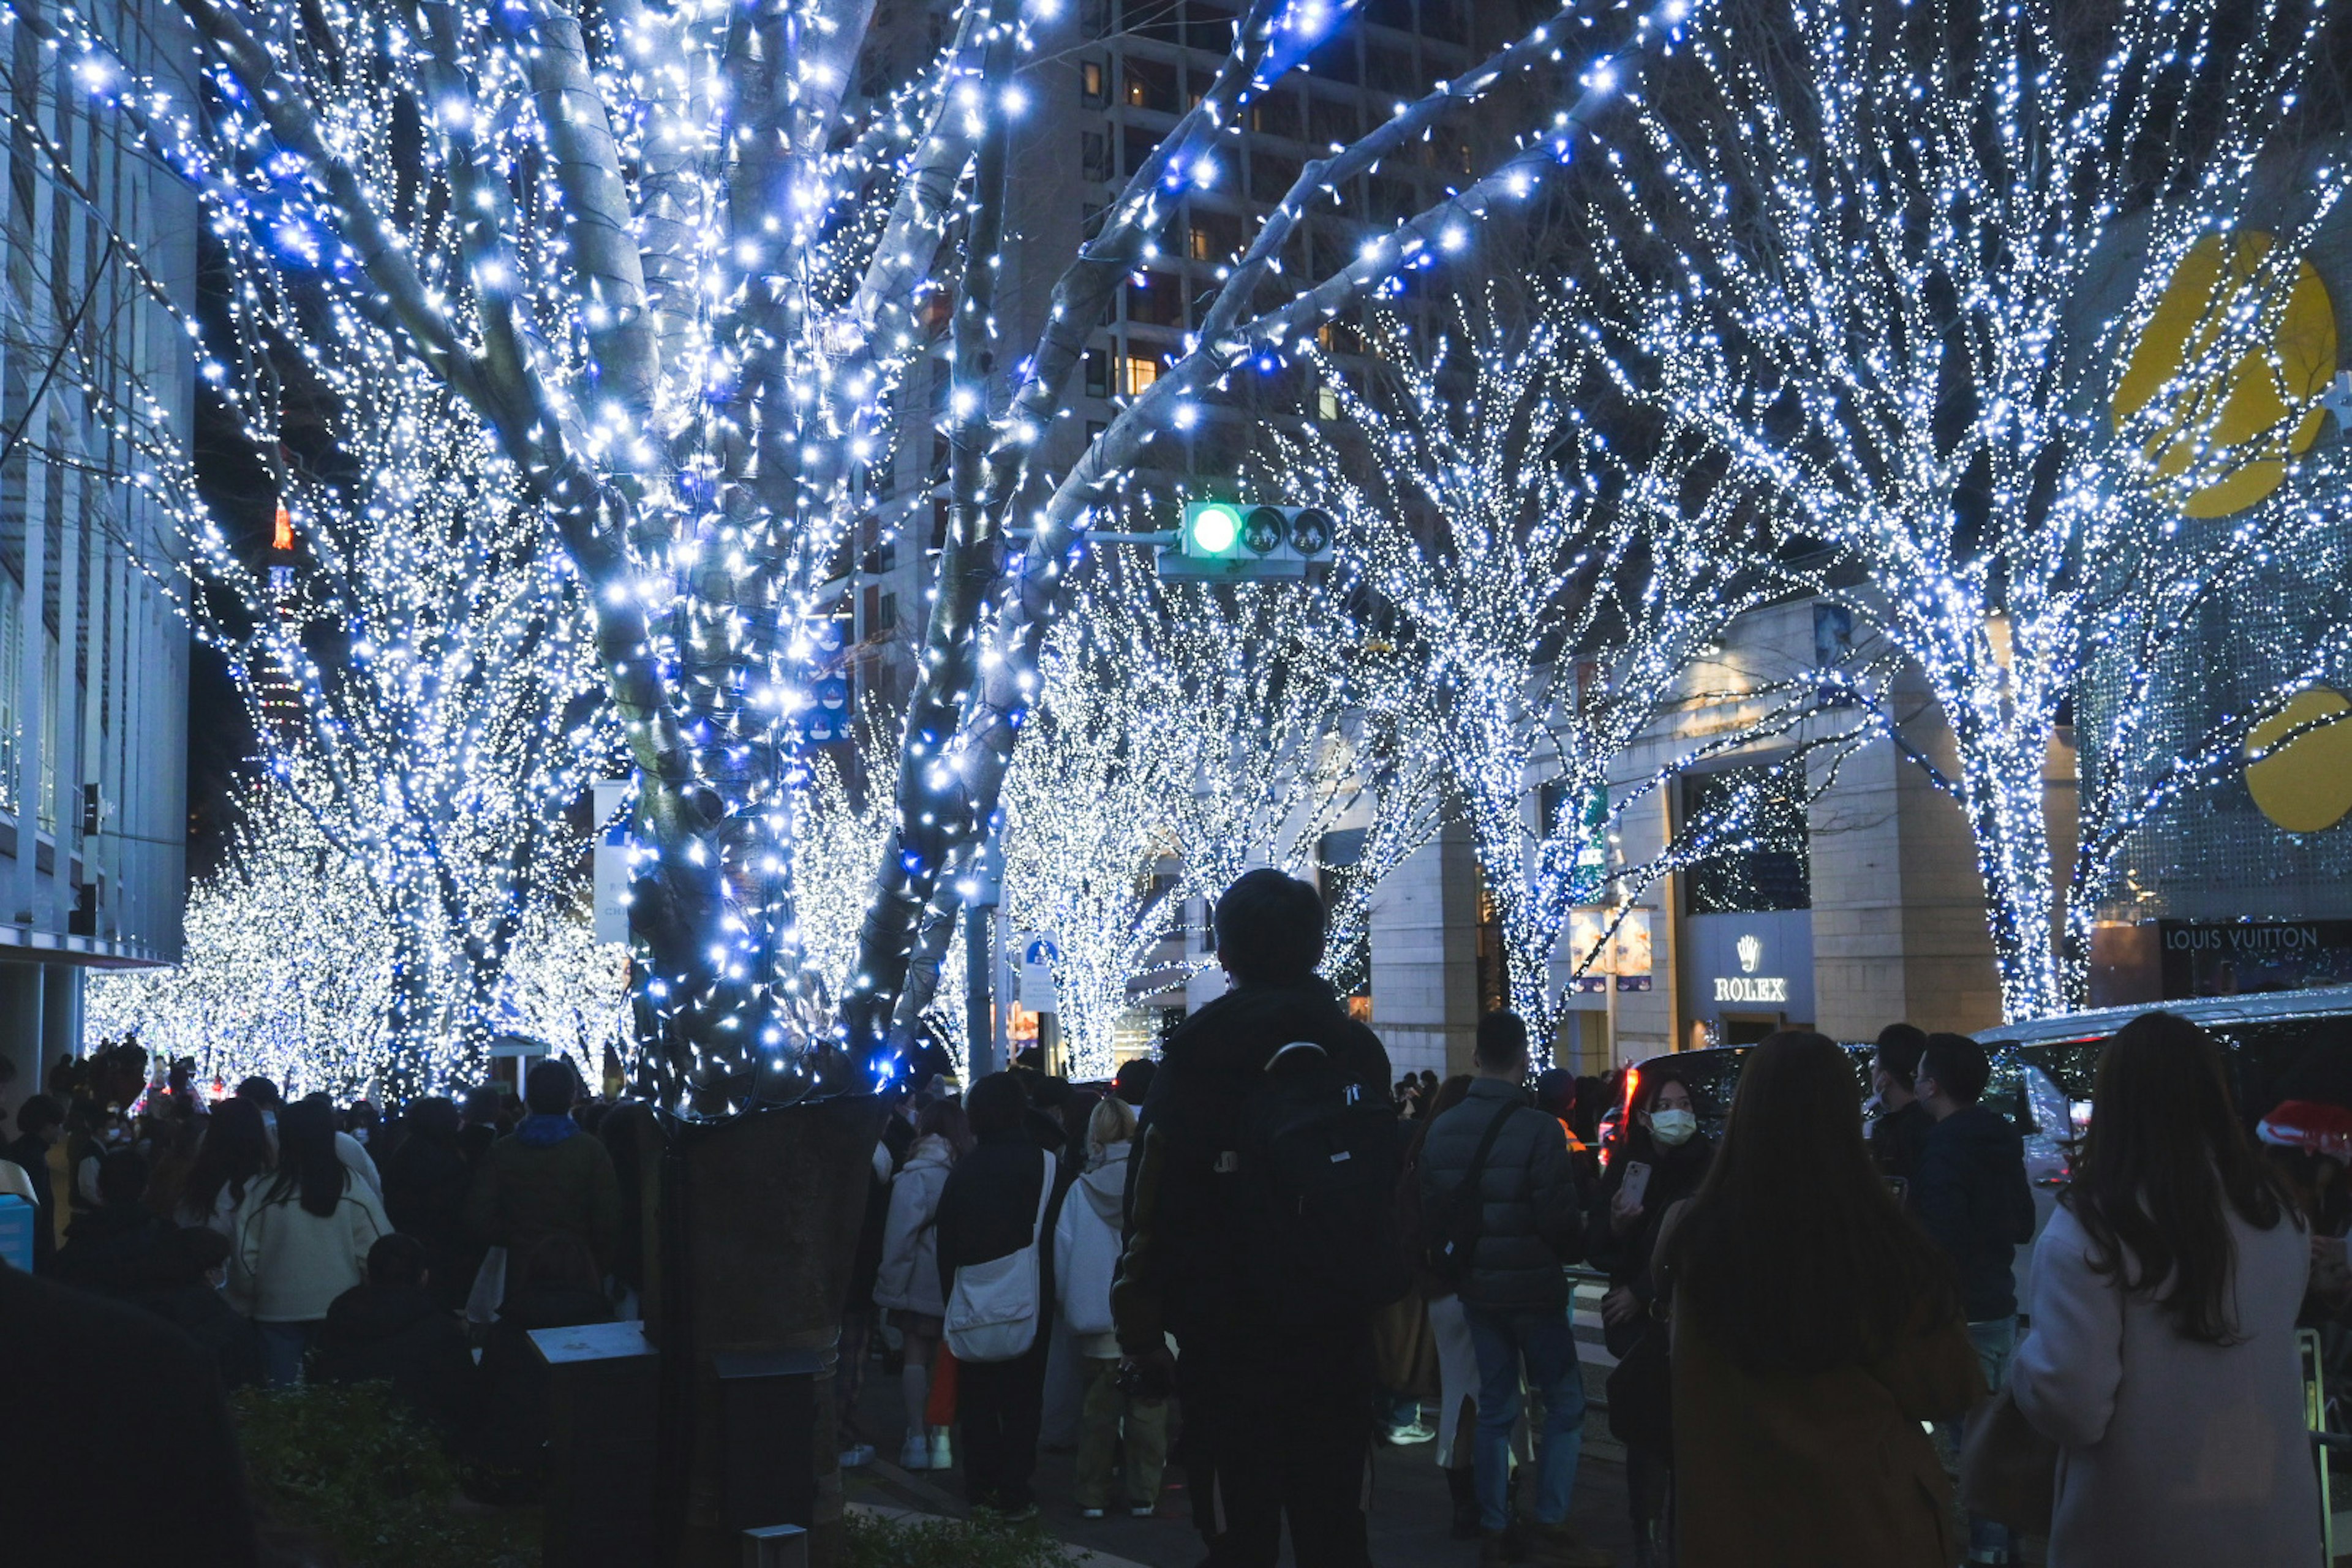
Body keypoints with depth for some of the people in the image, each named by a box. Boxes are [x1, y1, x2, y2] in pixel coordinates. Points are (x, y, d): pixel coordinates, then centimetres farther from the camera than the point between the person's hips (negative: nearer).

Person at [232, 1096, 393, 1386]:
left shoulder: (262, 1195, -8)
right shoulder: (355, 1190, -8)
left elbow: (244, 1262, -2)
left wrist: (251, 1302, 16)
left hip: (278, 1311, 0)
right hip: (341, 1309, 0)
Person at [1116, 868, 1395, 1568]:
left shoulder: (1199, 1043, -8)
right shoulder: (1358, 1046, 4)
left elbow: (1155, 1196, -11)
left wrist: (1142, 1324, -4)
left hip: (1226, 1325, -3)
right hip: (1338, 1327, 4)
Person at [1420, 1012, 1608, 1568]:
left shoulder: (1441, 1130, 0)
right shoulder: (1538, 1130, -19)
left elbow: (1429, 1210, 6)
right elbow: (1561, 1220, -18)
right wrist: (1579, 1237, 4)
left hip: (1476, 1289, 6)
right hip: (1533, 1288, -6)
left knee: (1494, 1407, 14)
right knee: (1565, 1403, 7)